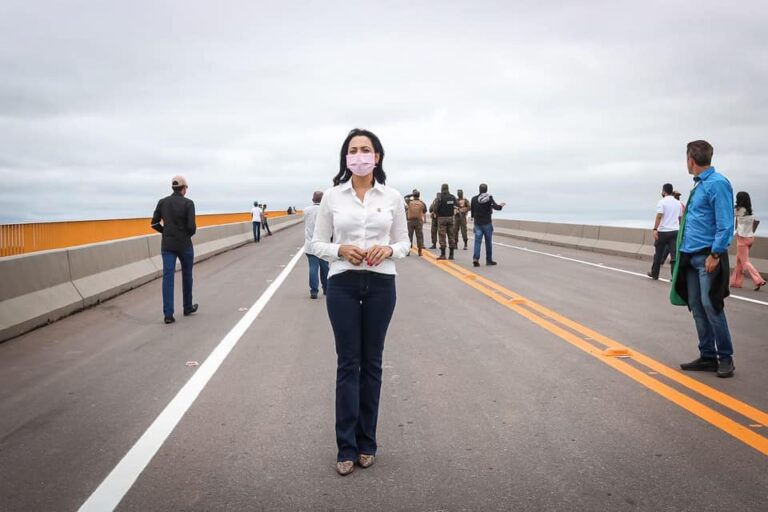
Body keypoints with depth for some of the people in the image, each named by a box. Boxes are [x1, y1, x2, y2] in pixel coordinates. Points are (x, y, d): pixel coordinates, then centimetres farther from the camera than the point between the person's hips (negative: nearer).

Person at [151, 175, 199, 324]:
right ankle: (188, 307, 29)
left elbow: (154, 224, 2)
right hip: (184, 245, -3)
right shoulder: (188, 203, -10)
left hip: (167, 245, 3)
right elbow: (191, 226, -16)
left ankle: (168, 314, -7)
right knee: (187, 275, 15)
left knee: (168, 276, -1)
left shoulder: (162, 202, 2)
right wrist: (190, 234, 6)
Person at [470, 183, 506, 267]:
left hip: (477, 223, 2)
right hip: (487, 223, -2)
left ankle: (475, 258, -18)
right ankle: (489, 260, 14)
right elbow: (495, 207, -16)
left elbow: (472, 211, 6)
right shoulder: (489, 198, -7)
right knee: (488, 242, 9)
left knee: (477, 241, 0)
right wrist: (501, 206, 4)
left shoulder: (474, 199, 2)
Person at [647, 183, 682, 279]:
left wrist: (655, 229, -20)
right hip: (675, 231, 4)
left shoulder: (662, 202, -7)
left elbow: (659, 216, -17)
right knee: (675, 255, -3)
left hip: (663, 231, -4)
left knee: (658, 254, 10)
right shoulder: (678, 203, 12)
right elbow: (680, 217, 17)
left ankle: (654, 273, 21)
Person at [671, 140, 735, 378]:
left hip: (708, 257, -9)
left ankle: (725, 358, 10)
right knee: (697, 308, 10)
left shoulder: (718, 184, -12)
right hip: (691, 256, 9)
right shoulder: (698, 185, 13)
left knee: (711, 306, -5)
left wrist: (715, 254, -19)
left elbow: (725, 224, -16)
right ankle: (707, 357, 19)